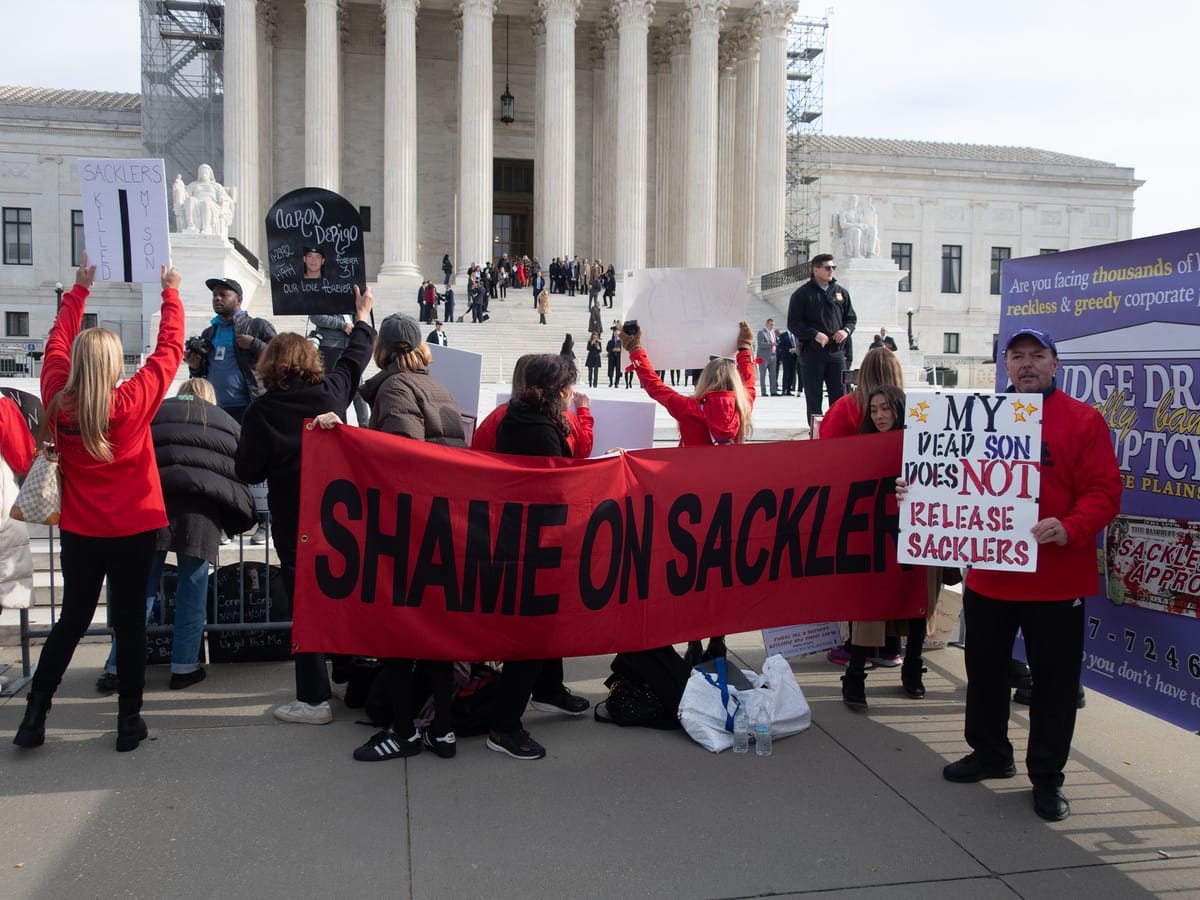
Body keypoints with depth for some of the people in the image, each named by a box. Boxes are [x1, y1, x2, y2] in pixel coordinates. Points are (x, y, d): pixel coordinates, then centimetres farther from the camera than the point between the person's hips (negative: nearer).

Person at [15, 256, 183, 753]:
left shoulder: (58, 400, -7)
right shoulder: (132, 401, -17)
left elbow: (57, 342, 10)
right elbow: (169, 350, -6)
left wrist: (79, 289, 19)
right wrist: (170, 293, 6)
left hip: (79, 532, 3)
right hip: (133, 530, -3)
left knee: (71, 620, 17)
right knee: (130, 623, 6)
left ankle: (34, 716, 19)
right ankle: (129, 721, 13)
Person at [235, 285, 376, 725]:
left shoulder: (262, 410, -12)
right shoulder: (331, 390, -2)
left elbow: (247, 471, -9)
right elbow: (355, 357, 17)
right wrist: (363, 317, 33)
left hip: (293, 517, -4)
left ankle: (314, 700, 4)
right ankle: (346, 676, 32)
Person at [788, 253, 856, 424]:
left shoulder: (841, 292, 13)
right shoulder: (802, 294, -1)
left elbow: (851, 318, 19)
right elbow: (793, 324, -5)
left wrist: (846, 330, -3)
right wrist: (815, 334, -17)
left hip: (836, 351, 4)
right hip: (812, 352, -4)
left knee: (839, 395, 4)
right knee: (813, 397, 3)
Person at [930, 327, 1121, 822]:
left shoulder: (1083, 420, -4)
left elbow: (1104, 491, -10)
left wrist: (1070, 527, -26)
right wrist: (918, 491, -3)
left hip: (1056, 580, -4)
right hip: (988, 573, 4)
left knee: (1054, 680, 7)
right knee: (985, 669, 17)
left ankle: (1047, 777, 24)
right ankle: (990, 753, 37)